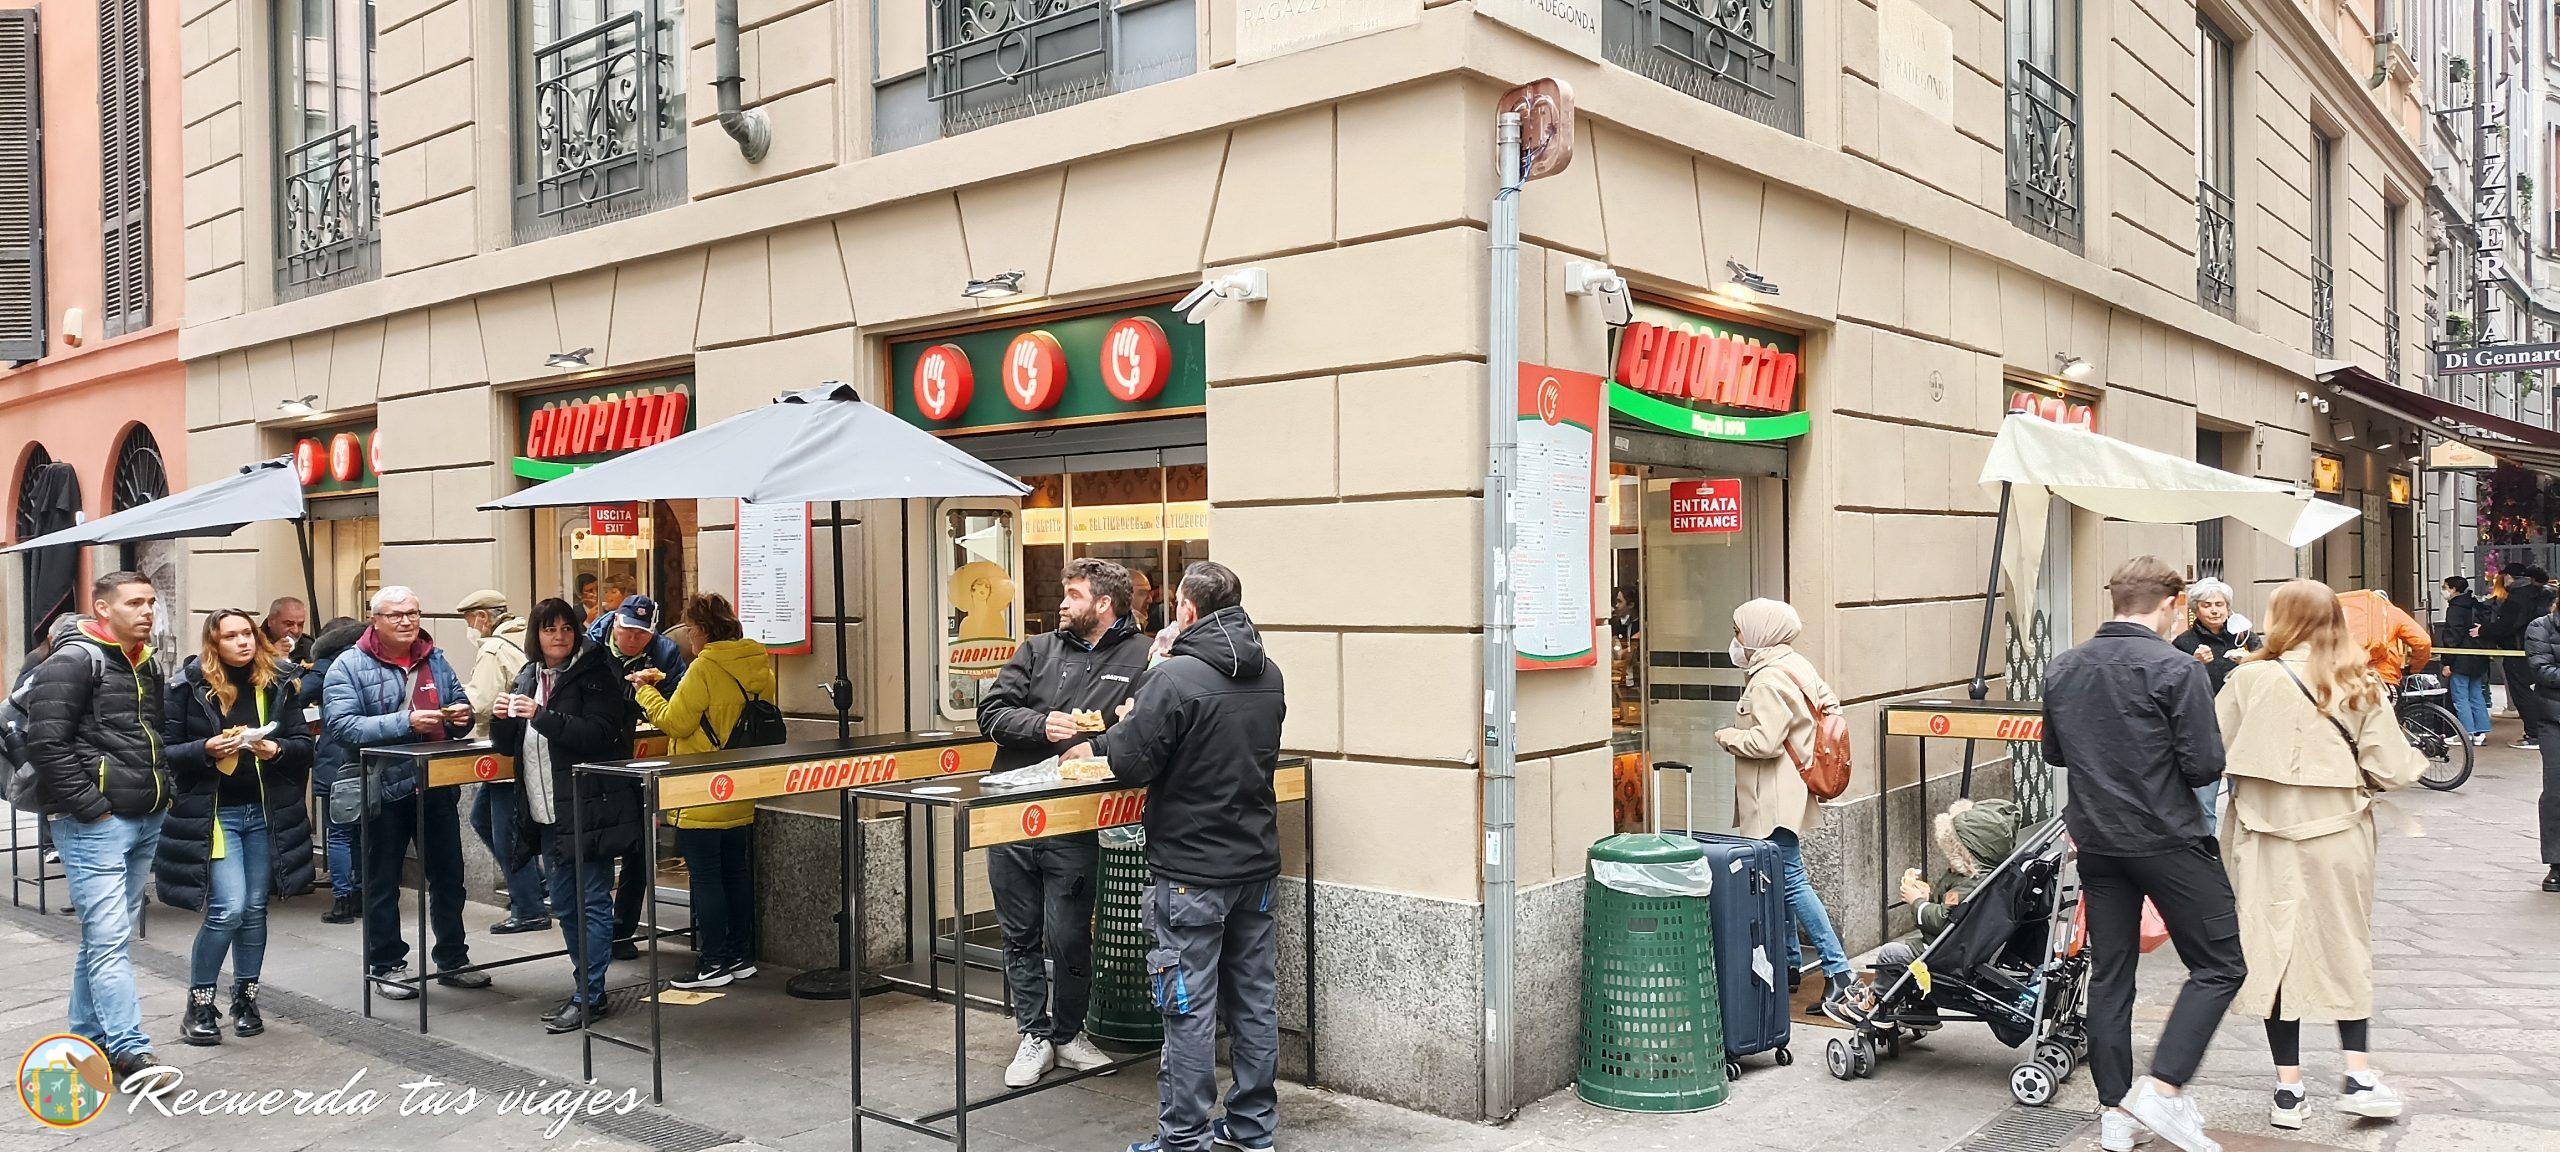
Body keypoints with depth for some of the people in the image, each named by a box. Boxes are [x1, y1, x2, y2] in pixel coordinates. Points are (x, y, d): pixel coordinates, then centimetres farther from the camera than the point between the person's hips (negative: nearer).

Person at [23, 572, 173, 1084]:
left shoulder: (145, 664, 17)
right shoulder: (75, 660, -9)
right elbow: (47, 743, -16)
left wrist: (162, 790, 15)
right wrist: (91, 807, -17)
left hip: (146, 821, 9)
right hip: (94, 825, -9)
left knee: (107, 935, 15)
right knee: (109, 936, -10)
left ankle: (88, 1038, 24)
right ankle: (130, 1050, -11)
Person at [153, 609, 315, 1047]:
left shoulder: (277, 682, 3)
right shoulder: (189, 686, -5)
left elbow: (305, 743, 6)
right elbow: (165, 751, -5)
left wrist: (276, 749, -14)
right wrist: (206, 749, -21)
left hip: (266, 811, 3)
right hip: (214, 811, -3)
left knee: (255, 909, 9)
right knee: (228, 909, -12)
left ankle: (246, 1000, 24)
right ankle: (199, 1004, 6)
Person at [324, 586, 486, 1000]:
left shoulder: (435, 661, 10)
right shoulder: (350, 666, -7)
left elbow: (460, 704, 20)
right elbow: (341, 725, -19)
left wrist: (462, 715, -5)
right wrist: (406, 722, -28)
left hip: (436, 785, 5)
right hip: (383, 789, -5)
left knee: (449, 877, 12)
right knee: (383, 885, 7)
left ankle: (453, 961, 25)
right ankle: (386, 966, 19)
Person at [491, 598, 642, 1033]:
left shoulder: (594, 674, -7)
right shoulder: (527, 678, 14)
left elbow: (597, 735, -19)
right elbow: (508, 746, 16)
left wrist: (541, 715, -24)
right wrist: (502, 718, -5)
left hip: (589, 809, -8)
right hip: (547, 814, 8)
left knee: (593, 903, -4)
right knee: (565, 906, 13)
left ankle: (589, 996, 1)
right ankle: (587, 986, 24)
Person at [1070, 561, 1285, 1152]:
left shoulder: (1176, 677, -18)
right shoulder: (1268, 675, 5)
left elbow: (1131, 763, -18)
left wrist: (1104, 741, 4)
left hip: (1192, 869, -7)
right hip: (1257, 860, 7)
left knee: (1189, 1009, 2)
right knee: (1255, 999, 14)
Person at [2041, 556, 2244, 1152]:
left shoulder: (2062, 669, 4)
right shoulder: (2177, 670, -14)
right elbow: (2205, 766, -15)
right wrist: (2166, 759, 5)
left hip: (2096, 840, 6)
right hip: (2168, 839, -6)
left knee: (2109, 973, 12)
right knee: (2219, 966, 7)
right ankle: (2164, 1088, -3)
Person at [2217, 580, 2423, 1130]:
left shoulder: (2250, 679, -9)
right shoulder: (2360, 686, -3)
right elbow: (2391, 770, -5)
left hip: (2269, 838, -2)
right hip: (2339, 834, 2)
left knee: (2275, 951, 6)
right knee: (2345, 949, 17)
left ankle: (2288, 1089, 11)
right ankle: (2359, 1076, 17)